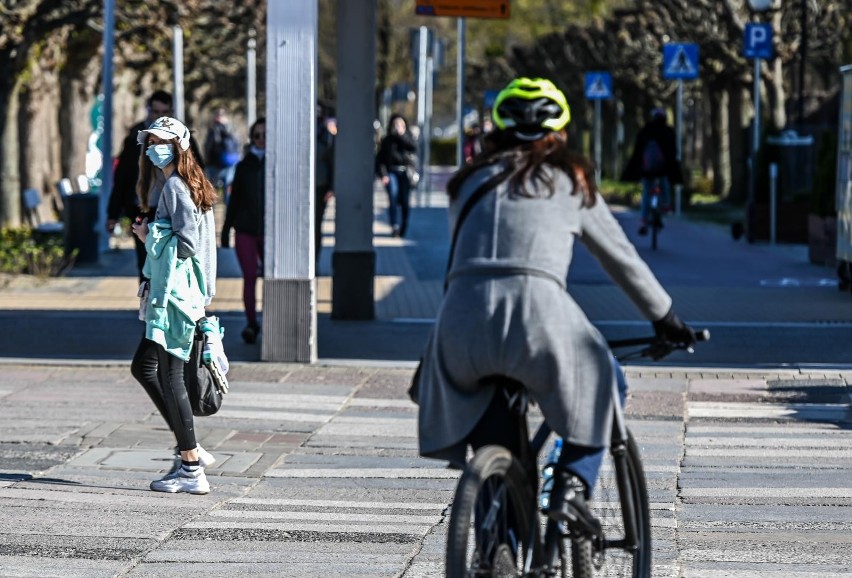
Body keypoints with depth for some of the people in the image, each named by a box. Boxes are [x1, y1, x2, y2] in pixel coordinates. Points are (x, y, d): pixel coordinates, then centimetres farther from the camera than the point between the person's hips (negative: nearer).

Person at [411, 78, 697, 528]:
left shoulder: (470, 182, 25)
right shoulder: (571, 182, 19)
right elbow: (622, 258, 26)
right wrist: (665, 318, 39)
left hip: (462, 320, 3)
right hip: (538, 312, -3)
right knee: (603, 384, 23)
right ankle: (574, 482, 4)